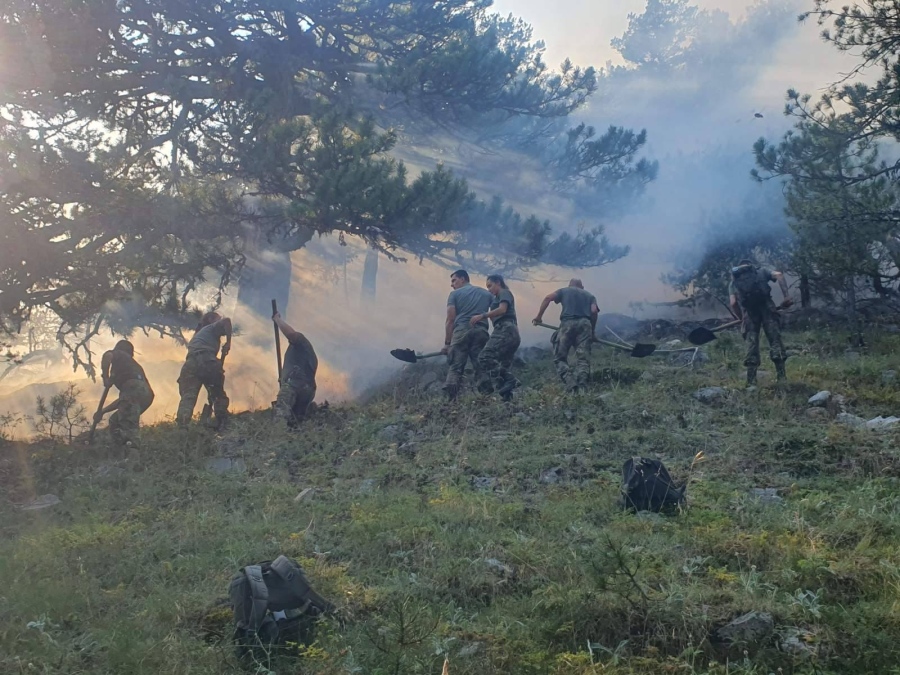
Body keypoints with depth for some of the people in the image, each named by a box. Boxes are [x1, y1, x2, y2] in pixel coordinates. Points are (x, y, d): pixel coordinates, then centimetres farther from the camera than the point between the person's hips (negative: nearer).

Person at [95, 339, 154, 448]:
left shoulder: (118, 354, 24)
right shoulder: (133, 364, 44)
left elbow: (107, 356, -6)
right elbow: (123, 398, 45)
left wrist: (105, 378, 2)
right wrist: (102, 411, 48)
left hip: (134, 388, -7)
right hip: (146, 394, 8)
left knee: (129, 429, -17)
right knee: (115, 422, 20)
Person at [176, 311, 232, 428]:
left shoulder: (198, 334, 42)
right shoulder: (213, 327, 22)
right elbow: (226, 320, 0)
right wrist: (228, 343, 5)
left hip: (190, 364, 4)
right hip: (206, 362, -4)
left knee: (188, 396, -11)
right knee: (218, 395, 12)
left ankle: (182, 426, -34)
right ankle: (222, 425, 2)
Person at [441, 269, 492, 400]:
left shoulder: (455, 294, 13)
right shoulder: (486, 293, 23)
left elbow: (450, 320, 4)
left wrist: (447, 343, 3)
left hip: (461, 331, -2)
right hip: (481, 332, 2)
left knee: (455, 368, -5)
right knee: (481, 367, 1)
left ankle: (450, 398, -19)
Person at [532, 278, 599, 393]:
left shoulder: (564, 291, 26)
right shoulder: (589, 296, 29)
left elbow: (548, 298, 7)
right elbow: (594, 311, 9)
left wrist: (539, 316, 10)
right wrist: (592, 330, 17)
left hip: (567, 323, -1)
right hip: (585, 324, 1)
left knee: (559, 357, 2)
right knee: (583, 359, -2)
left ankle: (571, 384, -19)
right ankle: (582, 387, -19)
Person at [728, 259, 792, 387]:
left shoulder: (734, 281, 25)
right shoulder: (761, 271, 24)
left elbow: (733, 303, 11)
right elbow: (779, 275, 5)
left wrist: (742, 318, 22)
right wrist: (786, 296, 1)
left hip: (748, 311, 1)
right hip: (766, 307, -1)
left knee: (751, 344, 6)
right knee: (775, 339, 2)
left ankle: (751, 382, 1)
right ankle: (782, 377, -5)